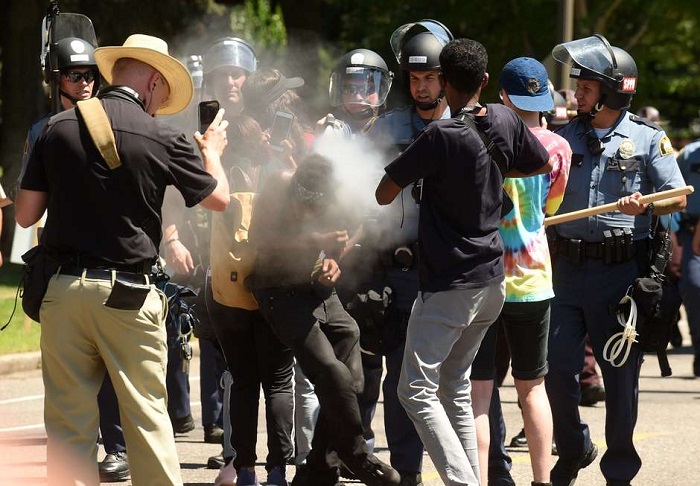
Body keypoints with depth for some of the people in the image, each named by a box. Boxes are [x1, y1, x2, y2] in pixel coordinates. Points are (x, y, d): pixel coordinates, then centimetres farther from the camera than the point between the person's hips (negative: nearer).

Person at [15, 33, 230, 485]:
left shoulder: (58, 128, 1)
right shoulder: (161, 138, -6)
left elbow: (26, 214, 3)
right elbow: (220, 198, 7)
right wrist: (212, 151, 27)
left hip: (63, 289, 2)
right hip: (128, 294, -2)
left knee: (69, 419, 6)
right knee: (148, 415, 6)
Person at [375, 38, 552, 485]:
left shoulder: (441, 135, -18)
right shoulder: (505, 121, 1)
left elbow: (384, 195, -13)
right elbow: (544, 165, 20)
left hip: (449, 284, -7)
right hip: (493, 280, 7)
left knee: (417, 390, -5)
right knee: (456, 387, 18)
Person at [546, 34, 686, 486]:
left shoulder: (647, 139, 1)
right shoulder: (566, 137, 11)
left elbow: (678, 198, -2)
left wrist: (644, 205, -20)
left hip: (622, 268, -3)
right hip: (569, 267, 3)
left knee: (621, 372, 2)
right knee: (557, 367, 0)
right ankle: (574, 449, 23)